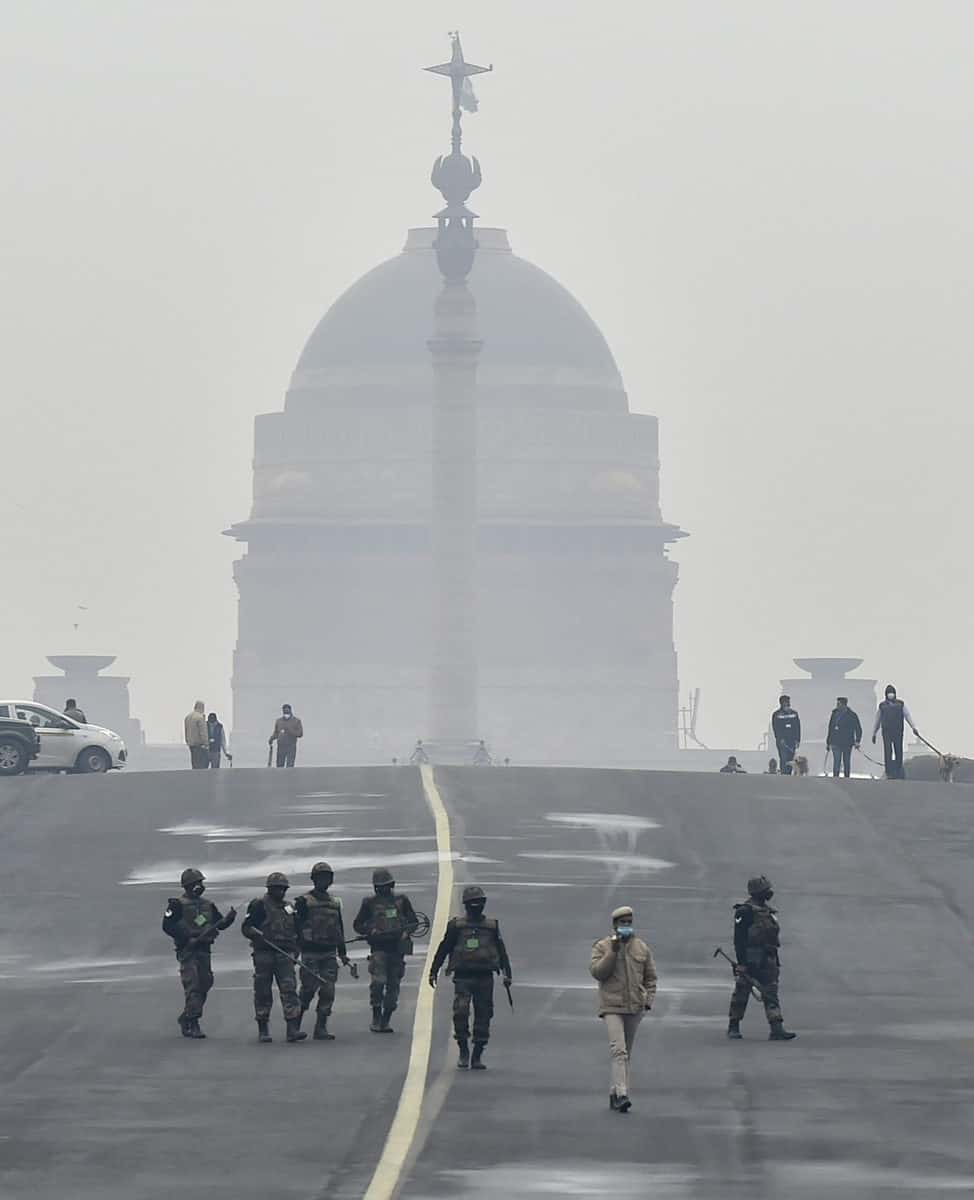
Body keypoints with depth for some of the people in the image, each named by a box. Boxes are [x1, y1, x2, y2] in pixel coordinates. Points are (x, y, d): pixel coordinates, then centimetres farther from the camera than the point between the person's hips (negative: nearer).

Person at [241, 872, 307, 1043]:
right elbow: (246, 928, -5)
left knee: (289, 989, -9)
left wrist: (294, 951, 18)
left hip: (284, 954, 4)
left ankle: (292, 1029, -15)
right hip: (263, 953, -4)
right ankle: (263, 1030, 12)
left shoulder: (289, 908, 18)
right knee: (263, 992, 2)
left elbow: (295, 931, 28)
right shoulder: (259, 905, 0)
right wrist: (257, 935, -24)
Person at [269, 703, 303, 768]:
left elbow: (300, 734, -2)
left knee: (290, 765, -11)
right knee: (279, 765, 0)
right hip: (281, 746, 3)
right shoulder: (279, 721, 12)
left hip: (291, 746, -3)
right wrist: (271, 738, 0)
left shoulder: (296, 721, 3)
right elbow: (276, 733, 19)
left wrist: (290, 731, -15)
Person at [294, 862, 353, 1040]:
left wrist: (343, 953, 19)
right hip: (311, 953, -5)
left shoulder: (335, 903, 16)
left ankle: (321, 1029, 2)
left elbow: (339, 929, 22)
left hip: (329, 953, 5)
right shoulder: (304, 901, -1)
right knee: (308, 990, -6)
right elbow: (295, 926, -5)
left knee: (328, 992, -2)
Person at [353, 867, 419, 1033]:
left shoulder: (401, 900, 9)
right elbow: (357, 925, 10)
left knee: (393, 985, 4)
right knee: (378, 982, -18)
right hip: (379, 948, -2)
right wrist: (371, 931, -9)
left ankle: (385, 1021, 12)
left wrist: (405, 931, -6)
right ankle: (376, 1018, -8)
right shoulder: (369, 903, 5)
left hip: (397, 948, 2)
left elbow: (413, 921, 14)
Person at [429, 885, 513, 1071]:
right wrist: (433, 971, 5)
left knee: (483, 1016, 3)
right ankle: (463, 1052, -2)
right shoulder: (456, 925, 3)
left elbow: (501, 951, 12)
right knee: (461, 1012, -17)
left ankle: (477, 1056, 11)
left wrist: (507, 973, 3)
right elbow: (443, 949, 7)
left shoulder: (491, 926, 8)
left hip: (485, 978, 2)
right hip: (463, 977, -2)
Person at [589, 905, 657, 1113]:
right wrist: (613, 952, -18)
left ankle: (614, 1093, 19)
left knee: (626, 1052, 10)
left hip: (635, 1008, 5)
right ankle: (621, 1094, -25)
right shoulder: (602, 947, 0)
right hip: (612, 1006, -5)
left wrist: (649, 1000, 2)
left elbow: (650, 977, 15)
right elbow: (597, 972, -12)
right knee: (618, 1050, -18)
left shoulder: (642, 948, 10)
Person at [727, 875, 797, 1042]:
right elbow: (739, 938, -15)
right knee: (742, 991, 3)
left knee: (771, 993, -2)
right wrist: (741, 962, -21)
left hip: (766, 960, 7)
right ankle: (733, 1027, 17)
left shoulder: (768, 911, 15)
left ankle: (777, 1029, -10)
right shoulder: (745, 911, -10)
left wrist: (776, 962, 22)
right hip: (749, 958, -7)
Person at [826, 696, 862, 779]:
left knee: (847, 761, 7)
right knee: (836, 760, -10)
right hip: (835, 743, 2)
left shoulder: (851, 715, -2)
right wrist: (828, 742, 15)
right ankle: (835, 776, -12)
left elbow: (858, 729, 1)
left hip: (847, 743, -2)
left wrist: (858, 741, -9)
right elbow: (830, 728, 15)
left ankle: (847, 777, 16)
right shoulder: (834, 714, 8)